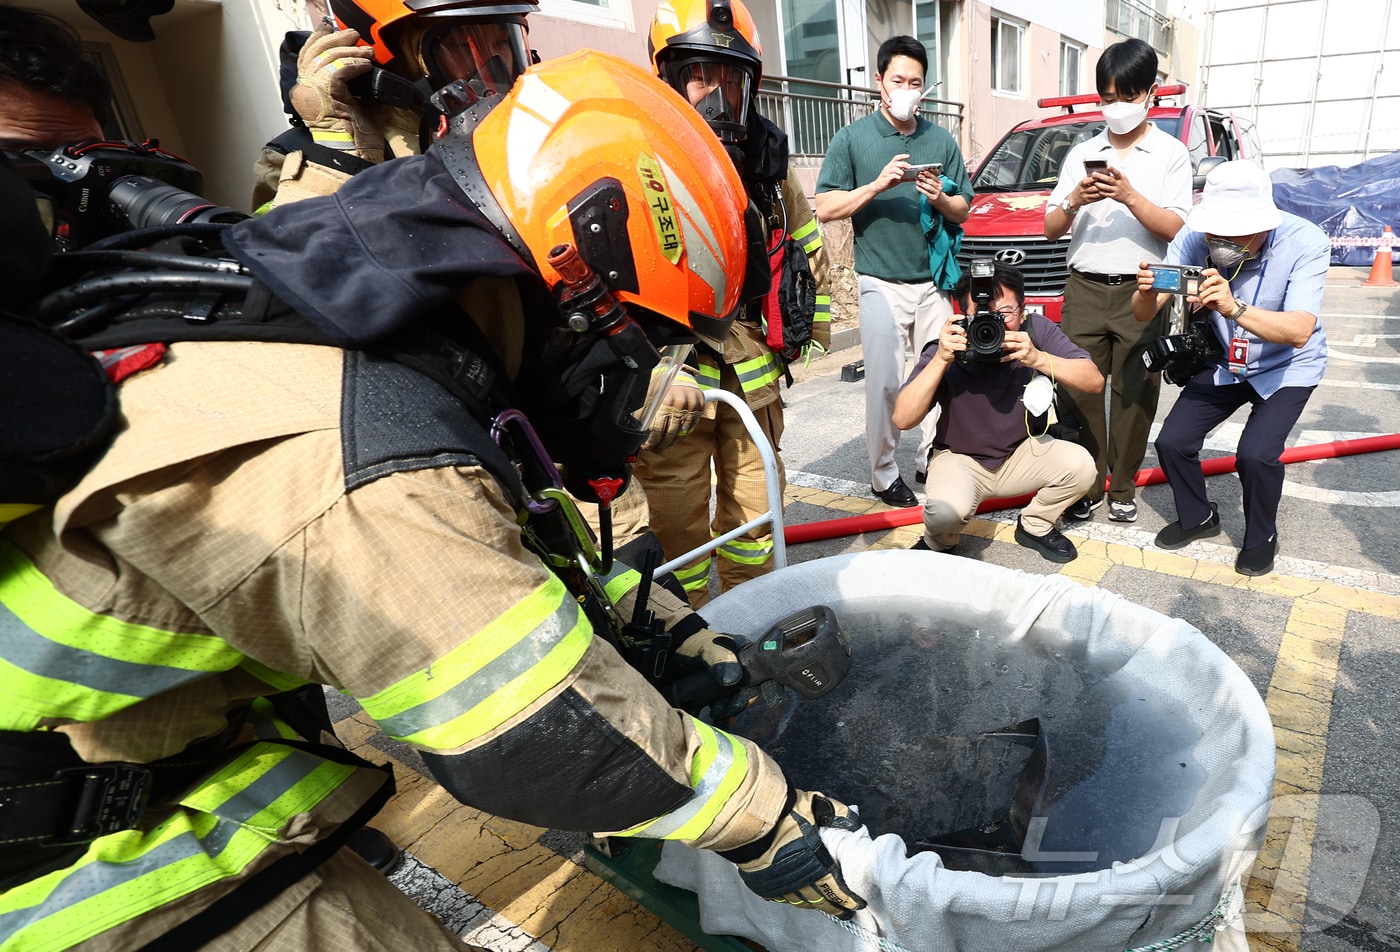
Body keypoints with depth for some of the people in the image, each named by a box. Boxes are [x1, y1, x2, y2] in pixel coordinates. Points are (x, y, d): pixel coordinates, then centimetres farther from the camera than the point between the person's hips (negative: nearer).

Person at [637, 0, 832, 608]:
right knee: (680, 521, 2)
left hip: (753, 368, 5)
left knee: (755, 507, 15)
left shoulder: (767, 160, 8)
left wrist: (812, 328, 20)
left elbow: (807, 247, 23)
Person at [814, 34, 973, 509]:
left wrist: (940, 199, -10)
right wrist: (877, 185, -18)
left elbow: (962, 212, 11)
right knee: (884, 382, -3)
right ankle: (883, 474, 9)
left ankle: (933, 460, 21)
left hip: (933, 282, 4)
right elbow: (825, 208, -6)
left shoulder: (941, 141, 11)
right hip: (881, 283, -3)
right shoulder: (852, 139, 2)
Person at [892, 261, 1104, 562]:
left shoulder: (1037, 331, -13)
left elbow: (1095, 381, -19)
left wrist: (1038, 358, -35)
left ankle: (1034, 526, 9)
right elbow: (903, 419, -29)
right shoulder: (950, 348, -21)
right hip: (960, 459, -4)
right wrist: (940, 360, -37)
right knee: (947, 511, -33)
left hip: (1023, 453, 4)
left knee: (1080, 464, -22)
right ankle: (937, 545, 6)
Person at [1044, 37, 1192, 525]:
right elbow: (1051, 229, 8)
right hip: (1084, 289, 2)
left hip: (1140, 292, -2)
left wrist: (1129, 196, -17)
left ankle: (1122, 489, 16)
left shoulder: (1171, 152, 6)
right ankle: (1086, 487, 11)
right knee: (1080, 392, 0)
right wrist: (1074, 202, -12)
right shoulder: (1081, 153, 13)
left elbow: (1176, 229, -5)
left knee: (1134, 395, 2)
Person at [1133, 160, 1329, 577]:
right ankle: (1198, 517, 21)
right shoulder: (1193, 238, -20)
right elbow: (1144, 315, -24)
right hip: (1224, 361, 4)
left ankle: (1261, 538, 9)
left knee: (1256, 453, -21)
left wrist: (1234, 308, -56)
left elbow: (1299, 332, -38)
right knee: (1171, 442, -8)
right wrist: (1146, 294, -48)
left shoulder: (1304, 242, -28)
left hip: (1288, 368, -3)